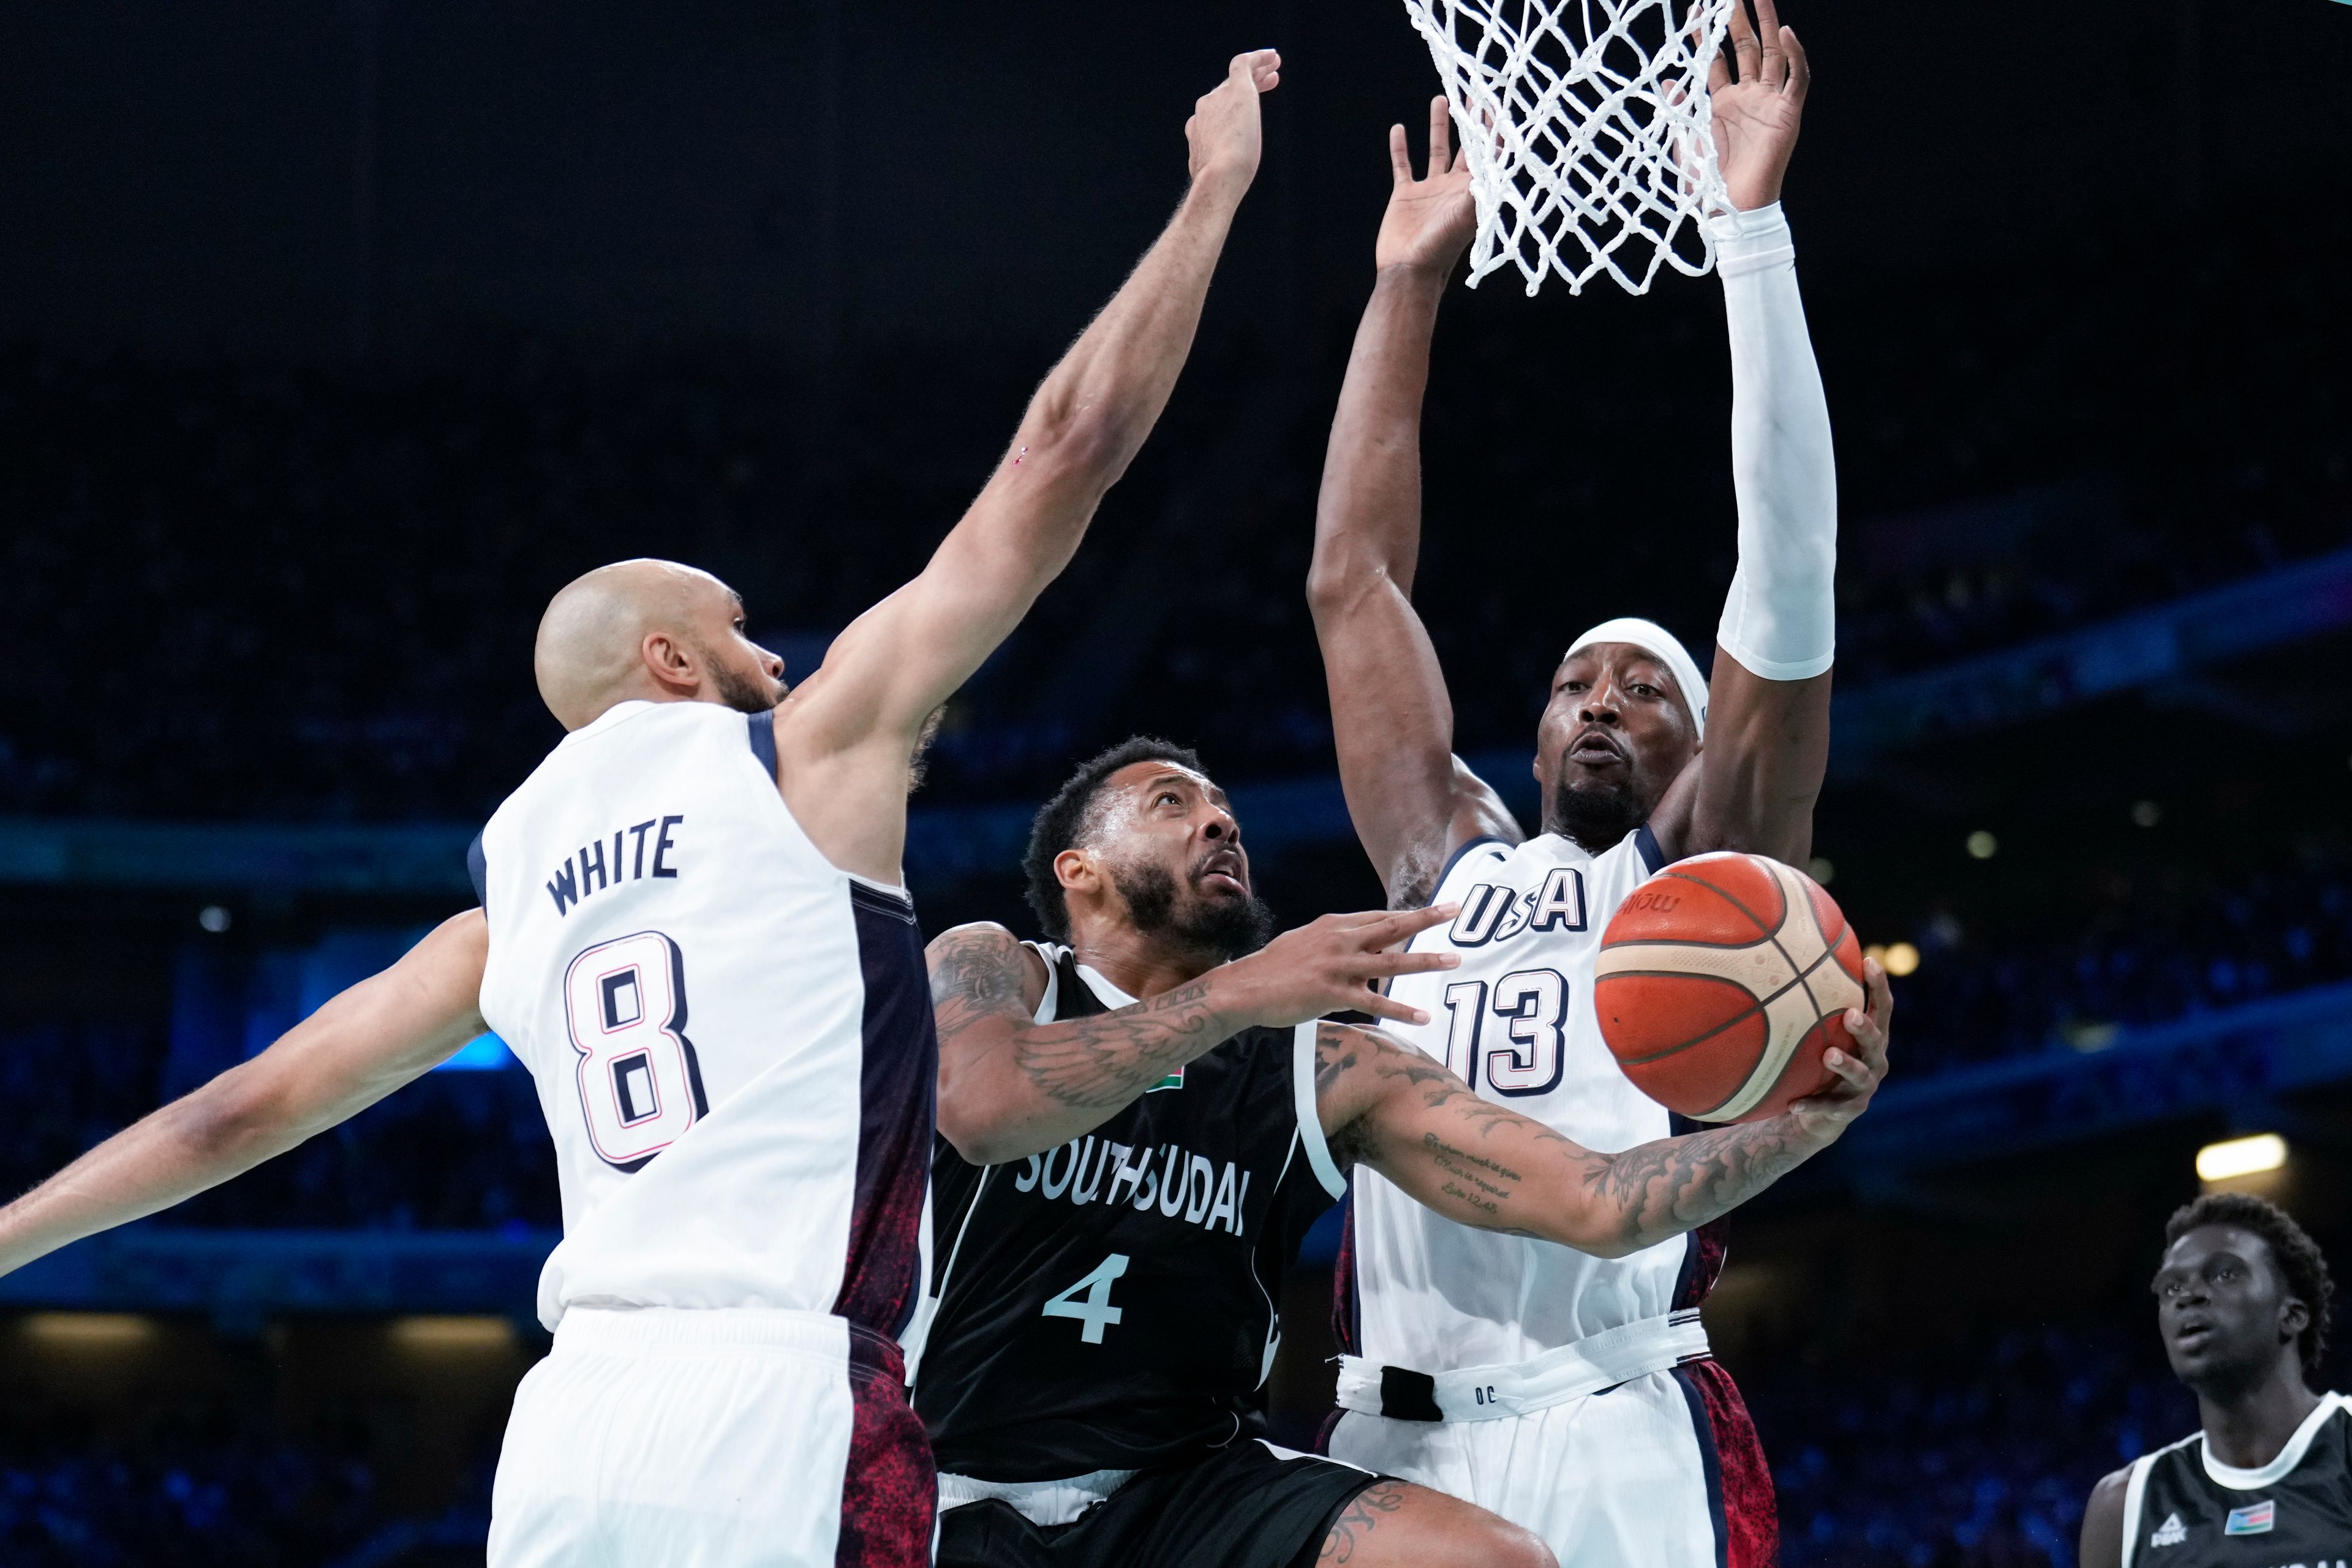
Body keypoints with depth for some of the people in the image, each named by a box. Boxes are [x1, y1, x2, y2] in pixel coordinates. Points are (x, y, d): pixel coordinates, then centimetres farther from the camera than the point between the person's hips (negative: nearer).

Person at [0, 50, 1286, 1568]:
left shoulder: (516, 894, 20)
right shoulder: (807, 757, 6)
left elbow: (240, 1111, 24)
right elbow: (1067, 451, 6)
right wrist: (1214, 191, 14)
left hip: (575, 1408, 6)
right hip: (783, 1406, -6)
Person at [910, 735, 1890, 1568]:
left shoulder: (1328, 1071, 3)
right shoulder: (985, 969, -2)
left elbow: (1590, 1204, -3)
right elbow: (981, 1109, -27)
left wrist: (1800, 1125, -19)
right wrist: (1233, 994, -34)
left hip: (1186, 1489, 3)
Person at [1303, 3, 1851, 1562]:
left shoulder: (1704, 870, 14)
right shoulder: (1450, 860, 24)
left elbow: (1789, 573, 4)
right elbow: (1352, 582, 23)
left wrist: (1754, 226, 1)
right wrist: (1408, 286, 21)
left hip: (1616, 1438, -3)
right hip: (1388, 1437, 4)